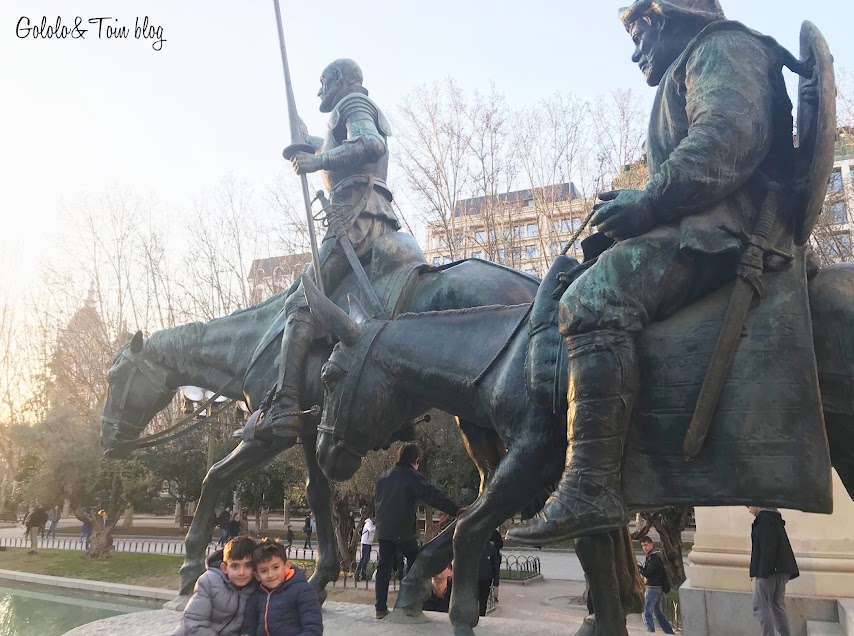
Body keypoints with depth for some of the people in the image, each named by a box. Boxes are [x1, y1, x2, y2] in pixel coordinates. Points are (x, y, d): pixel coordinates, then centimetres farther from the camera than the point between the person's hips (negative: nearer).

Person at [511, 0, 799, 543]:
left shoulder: (722, 46, 3)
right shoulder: (686, 76, 35)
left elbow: (729, 136, -19)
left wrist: (648, 201, -18)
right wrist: (639, 205, 17)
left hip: (724, 226, -11)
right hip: (703, 229, 11)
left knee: (593, 301, -30)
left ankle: (591, 488, -38)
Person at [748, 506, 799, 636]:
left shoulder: (764, 518, -12)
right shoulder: (774, 517, 18)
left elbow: (768, 547, -21)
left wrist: (764, 571, -22)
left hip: (769, 571, -10)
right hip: (779, 570, 10)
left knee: (761, 607, -6)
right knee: (778, 606, 12)